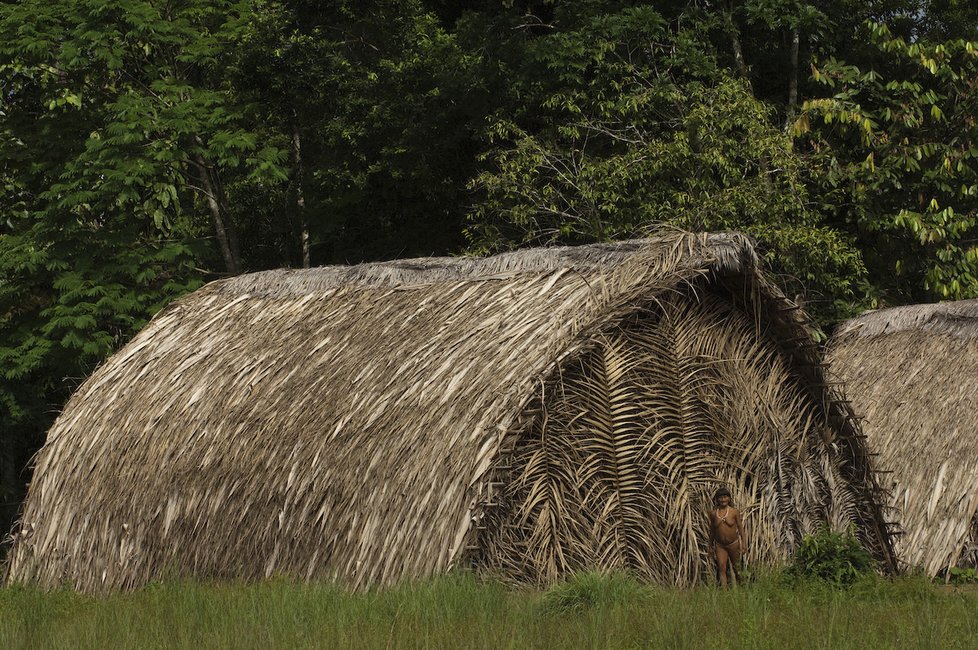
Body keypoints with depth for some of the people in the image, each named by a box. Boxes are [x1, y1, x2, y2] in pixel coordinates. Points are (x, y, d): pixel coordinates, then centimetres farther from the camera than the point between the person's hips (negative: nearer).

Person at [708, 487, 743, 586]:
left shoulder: (734, 512, -7)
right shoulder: (713, 513, -2)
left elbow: (740, 527, 0)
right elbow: (712, 530, 9)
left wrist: (743, 544, -1)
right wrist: (711, 546, 14)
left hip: (733, 544, 0)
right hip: (719, 545, 0)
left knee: (736, 567, 15)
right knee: (721, 568, -10)